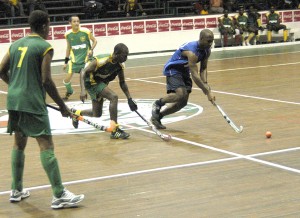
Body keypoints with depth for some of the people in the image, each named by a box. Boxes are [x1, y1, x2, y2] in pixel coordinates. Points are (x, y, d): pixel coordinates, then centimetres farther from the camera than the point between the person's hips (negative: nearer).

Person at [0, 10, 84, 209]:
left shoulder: (16, 44, 13)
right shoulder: (45, 47, -7)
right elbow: (46, 80, -12)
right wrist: (62, 106, -5)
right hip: (32, 102, -8)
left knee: (19, 143, 18)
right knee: (46, 145, -8)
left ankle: (17, 191, 25)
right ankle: (59, 195, -10)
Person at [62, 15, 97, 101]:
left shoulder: (86, 31, -13)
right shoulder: (68, 34, -3)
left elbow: (94, 41, 1)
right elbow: (68, 48, 10)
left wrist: (91, 49, -17)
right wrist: (66, 62, 11)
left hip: (86, 58, -2)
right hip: (74, 59, 2)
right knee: (67, 79, -4)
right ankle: (69, 92, 26)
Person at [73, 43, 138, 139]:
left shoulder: (120, 65, -9)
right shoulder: (101, 61, -30)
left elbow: (122, 83, 4)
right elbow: (83, 72, -29)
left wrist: (130, 99, -2)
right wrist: (83, 90, -40)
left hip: (101, 83, 8)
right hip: (91, 83, -8)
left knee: (97, 114, 16)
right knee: (113, 97, -27)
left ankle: (77, 113, 45)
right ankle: (115, 130, -24)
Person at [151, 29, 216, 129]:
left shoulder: (206, 50, -7)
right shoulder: (192, 52, -34)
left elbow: (203, 69, 1)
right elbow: (195, 76, -35)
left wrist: (205, 84, -16)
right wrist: (207, 92, -34)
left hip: (184, 71, 9)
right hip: (173, 69, -9)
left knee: (183, 102, 5)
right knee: (181, 94, -30)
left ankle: (158, 116, 19)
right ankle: (157, 104, -5)